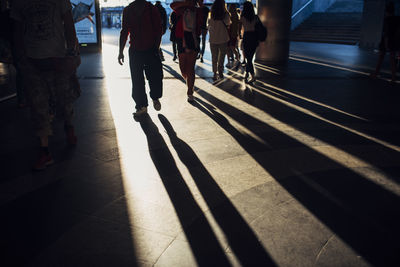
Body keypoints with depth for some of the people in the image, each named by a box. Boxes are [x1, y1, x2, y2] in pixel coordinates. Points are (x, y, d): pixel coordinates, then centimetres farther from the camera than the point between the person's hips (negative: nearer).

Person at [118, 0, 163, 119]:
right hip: (135, 50, 2)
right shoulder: (128, 10, 7)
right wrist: (121, 51, 6)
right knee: (137, 80, 2)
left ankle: (155, 98, 28)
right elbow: (124, 31, 11)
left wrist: (156, 47, -12)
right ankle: (141, 106, 15)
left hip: (151, 50, -2)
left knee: (156, 77, -2)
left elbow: (159, 29, -2)